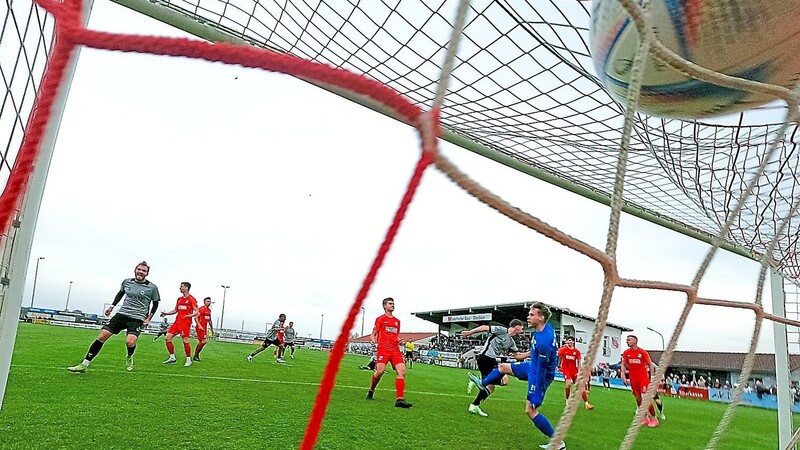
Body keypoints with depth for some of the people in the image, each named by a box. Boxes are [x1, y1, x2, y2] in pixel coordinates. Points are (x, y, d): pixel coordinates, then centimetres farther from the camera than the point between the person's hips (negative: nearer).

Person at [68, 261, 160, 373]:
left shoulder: (152, 288, -6)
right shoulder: (127, 282, 4)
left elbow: (155, 303, 6)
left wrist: (148, 318, -1)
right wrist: (112, 306, 20)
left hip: (137, 318, -4)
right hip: (122, 314, 4)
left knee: (130, 342, -24)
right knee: (102, 335, -7)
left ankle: (129, 357, 13)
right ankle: (84, 365, 2)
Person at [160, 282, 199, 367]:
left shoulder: (191, 299, -6)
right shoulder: (179, 299, 17)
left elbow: (196, 311, -11)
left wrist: (191, 315, -31)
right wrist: (166, 313, 12)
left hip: (186, 323, -8)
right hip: (177, 322, 8)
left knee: (185, 341, -9)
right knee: (168, 337, 0)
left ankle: (189, 360, 4)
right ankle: (172, 358, 11)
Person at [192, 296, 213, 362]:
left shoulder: (209, 310, 16)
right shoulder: (201, 309, -10)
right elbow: (196, 317, -18)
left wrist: (212, 328, 27)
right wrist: (199, 325, -28)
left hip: (205, 328, 9)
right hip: (200, 327, -9)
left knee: (201, 342, 12)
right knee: (204, 341, -13)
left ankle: (196, 356, 20)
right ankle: (196, 355, -2)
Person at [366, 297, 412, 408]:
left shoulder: (397, 321, 23)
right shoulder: (380, 319, 8)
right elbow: (373, 334, 8)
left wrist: (399, 340, 8)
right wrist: (373, 339, -14)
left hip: (395, 349, 5)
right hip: (383, 348, -5)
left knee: (402, 371, -13)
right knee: (380, 370, -20)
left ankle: (399, 399, -16)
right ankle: (371, 390, 10)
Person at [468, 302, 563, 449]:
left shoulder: (544, 341, -36)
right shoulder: (547, 327, -9)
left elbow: (542, 370, -29)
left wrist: (536, 397, -23)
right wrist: (528, 354, 23)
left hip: (540, 374, -9)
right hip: (533, 366, 9)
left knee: (530, 410, -4)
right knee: (503, 367, 18)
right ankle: (483, 384, 43)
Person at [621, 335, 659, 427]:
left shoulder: (643, 352, -9)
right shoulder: (626, 353, 2)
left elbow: (650, 365, -4)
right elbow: (623, 365, 7)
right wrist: (623, 376, -2)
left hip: (643, 378, -4)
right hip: (633, 379, 4)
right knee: (638, 399, 8)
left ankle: (654, 419, 7)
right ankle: (645, 419, 20)